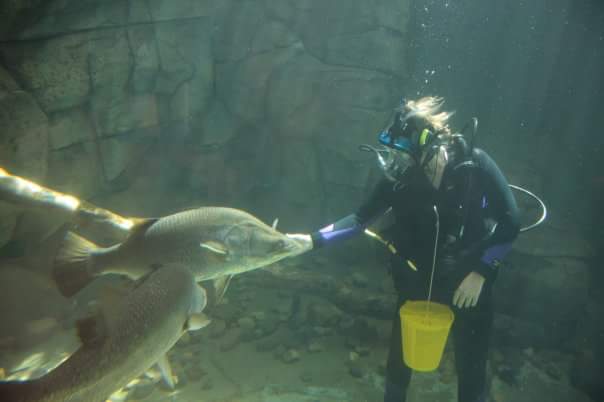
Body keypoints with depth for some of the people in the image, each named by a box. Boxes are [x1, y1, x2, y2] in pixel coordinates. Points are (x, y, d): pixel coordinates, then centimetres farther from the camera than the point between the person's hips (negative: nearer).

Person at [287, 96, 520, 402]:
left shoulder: (476, 166, -21)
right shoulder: (399, 178, -15)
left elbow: (510, 223, -13)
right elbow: (361, 219, -9)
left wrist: (481, 271, -18)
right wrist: (313, 240, -18)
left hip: (470, 281, -2)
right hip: (418, 280, 2)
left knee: (471, 362, 11)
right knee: (400, 352, 15)